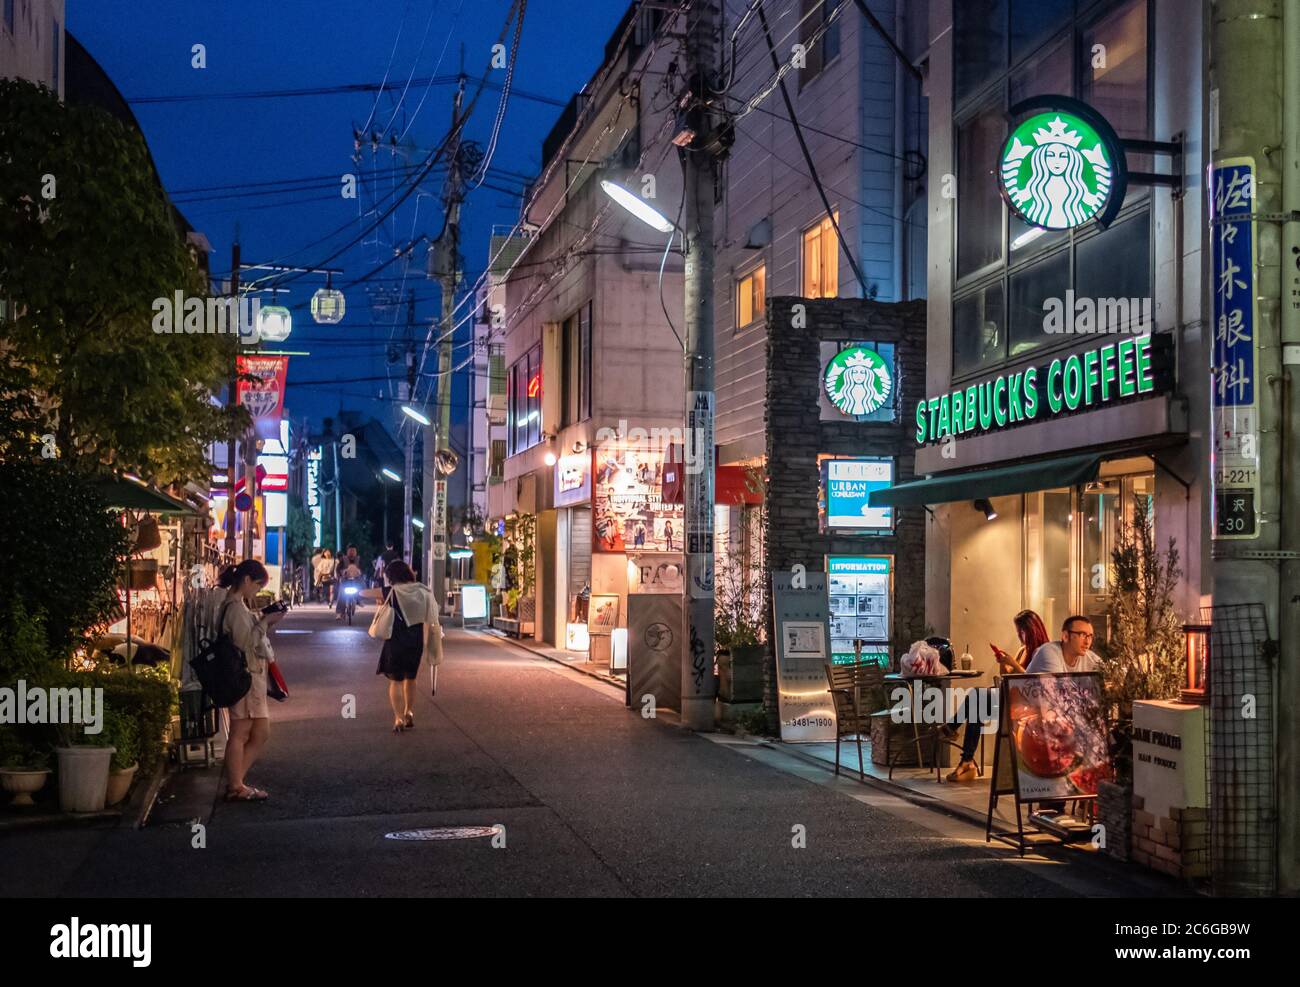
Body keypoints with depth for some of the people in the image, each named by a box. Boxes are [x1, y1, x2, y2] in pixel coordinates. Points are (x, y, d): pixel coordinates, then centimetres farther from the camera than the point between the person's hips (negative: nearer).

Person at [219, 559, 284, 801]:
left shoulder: (240, 604, 16)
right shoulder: (235, 606, -15)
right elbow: (246, 642, -20)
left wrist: (264, 620, 6)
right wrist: (266, 622, -16)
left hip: (253, 675, 10)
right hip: (244, 675, -10)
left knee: (261, 732, 11)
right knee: (241, 732, -2)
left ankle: (235, 782, 15)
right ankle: (236, 787, 6)